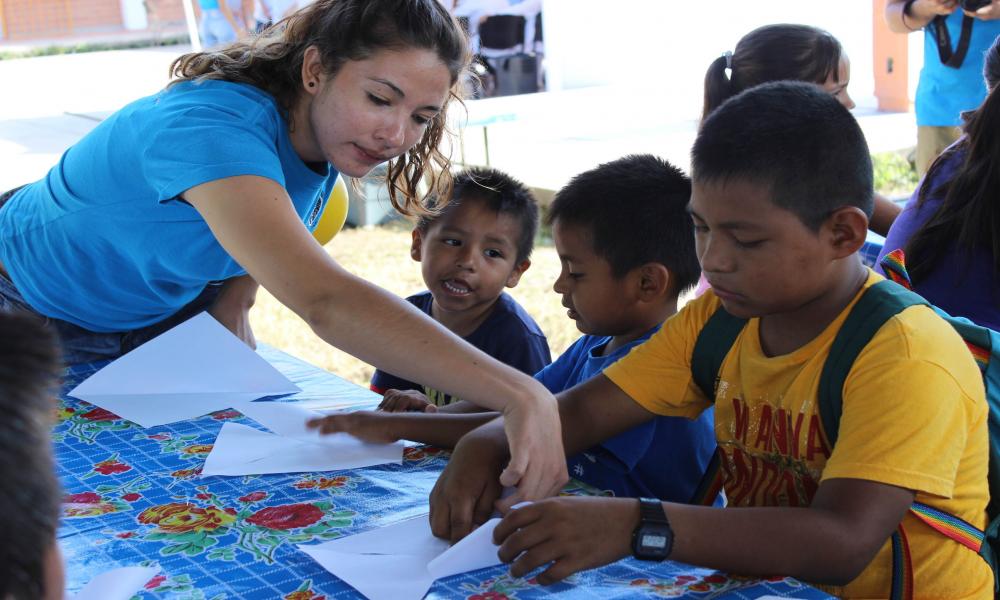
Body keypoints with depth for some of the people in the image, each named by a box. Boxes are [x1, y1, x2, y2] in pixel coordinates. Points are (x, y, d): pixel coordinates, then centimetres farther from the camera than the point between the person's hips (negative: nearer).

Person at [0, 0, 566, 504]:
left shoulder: (325, 131, -17)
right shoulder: (215, 128, -44)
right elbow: (324, 301, -60)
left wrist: (234, 301, -17)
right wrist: (519, 396, -69)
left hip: (166, 308, 6)